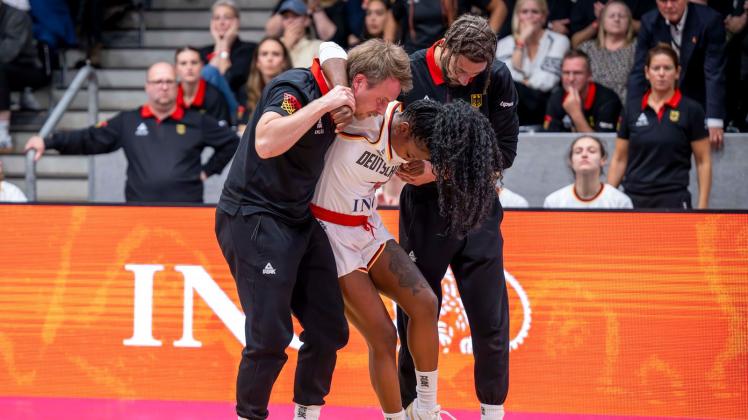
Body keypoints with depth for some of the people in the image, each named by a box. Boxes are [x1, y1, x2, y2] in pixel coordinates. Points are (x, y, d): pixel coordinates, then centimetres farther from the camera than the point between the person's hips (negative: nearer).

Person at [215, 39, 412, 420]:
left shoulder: (337, 103, 7)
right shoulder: (294, 88, -18)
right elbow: (266, 144, -35)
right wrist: (324, 104, -29)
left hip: (300, 222, 9)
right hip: (254, 217, -9)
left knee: (329, 330, 6)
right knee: (270, 336, -11)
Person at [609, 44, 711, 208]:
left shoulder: (691, 110, -2)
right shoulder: (632, 109, 8)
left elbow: (703, 162, -1)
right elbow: (619, 160, 12)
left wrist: (702, 206, -8)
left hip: (672, 201, -3)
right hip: (634, 200, 4)